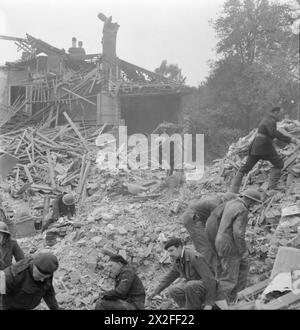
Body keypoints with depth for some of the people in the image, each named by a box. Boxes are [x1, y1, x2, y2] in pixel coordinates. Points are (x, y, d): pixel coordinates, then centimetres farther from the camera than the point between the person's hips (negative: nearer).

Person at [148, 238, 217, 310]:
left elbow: (210, 279, -28)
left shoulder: (195, 257, -26)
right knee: (173, 291, -14)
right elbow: (170, 276, 18)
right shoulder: (178, 260, 1)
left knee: (190, 286, -36)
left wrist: (209, 303, -29)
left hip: (208, 288, -8)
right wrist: (156, 291, 19)